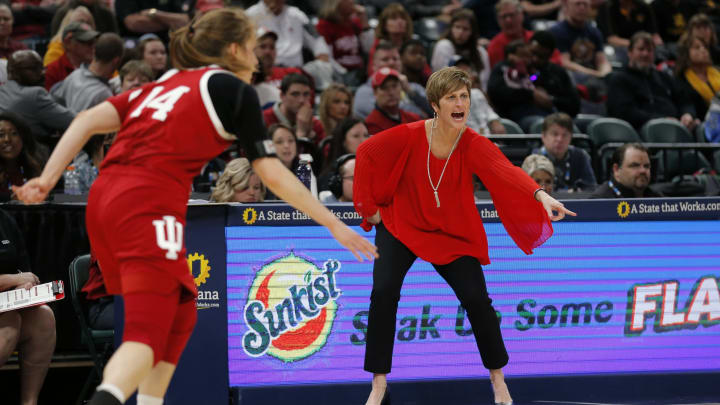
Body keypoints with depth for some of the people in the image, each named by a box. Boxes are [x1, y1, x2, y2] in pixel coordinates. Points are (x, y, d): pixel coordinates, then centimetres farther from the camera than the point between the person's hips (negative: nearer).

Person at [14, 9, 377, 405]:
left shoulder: (165, 83, 26)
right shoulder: (235, 90, 7)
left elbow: (88, 120, 14)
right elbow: (272, 175, 4)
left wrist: (48, 178, 9)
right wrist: (334, 224, 9)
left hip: (103, 198, 7)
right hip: (150, 206, -7)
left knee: (179, 315, 22)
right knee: (147, 335, -15)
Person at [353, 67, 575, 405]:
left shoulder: (475, 146, -20)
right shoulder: (409, 136, -20)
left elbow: (506, 170, -38)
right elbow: (366, 152, -5)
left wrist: (540, 194, -56)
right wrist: (369, 205, -4)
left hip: (453, 235, 0)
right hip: (401, 225, 0)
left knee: (476, 299, -9)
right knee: (384, 291, -18)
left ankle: (497, 376, 15)